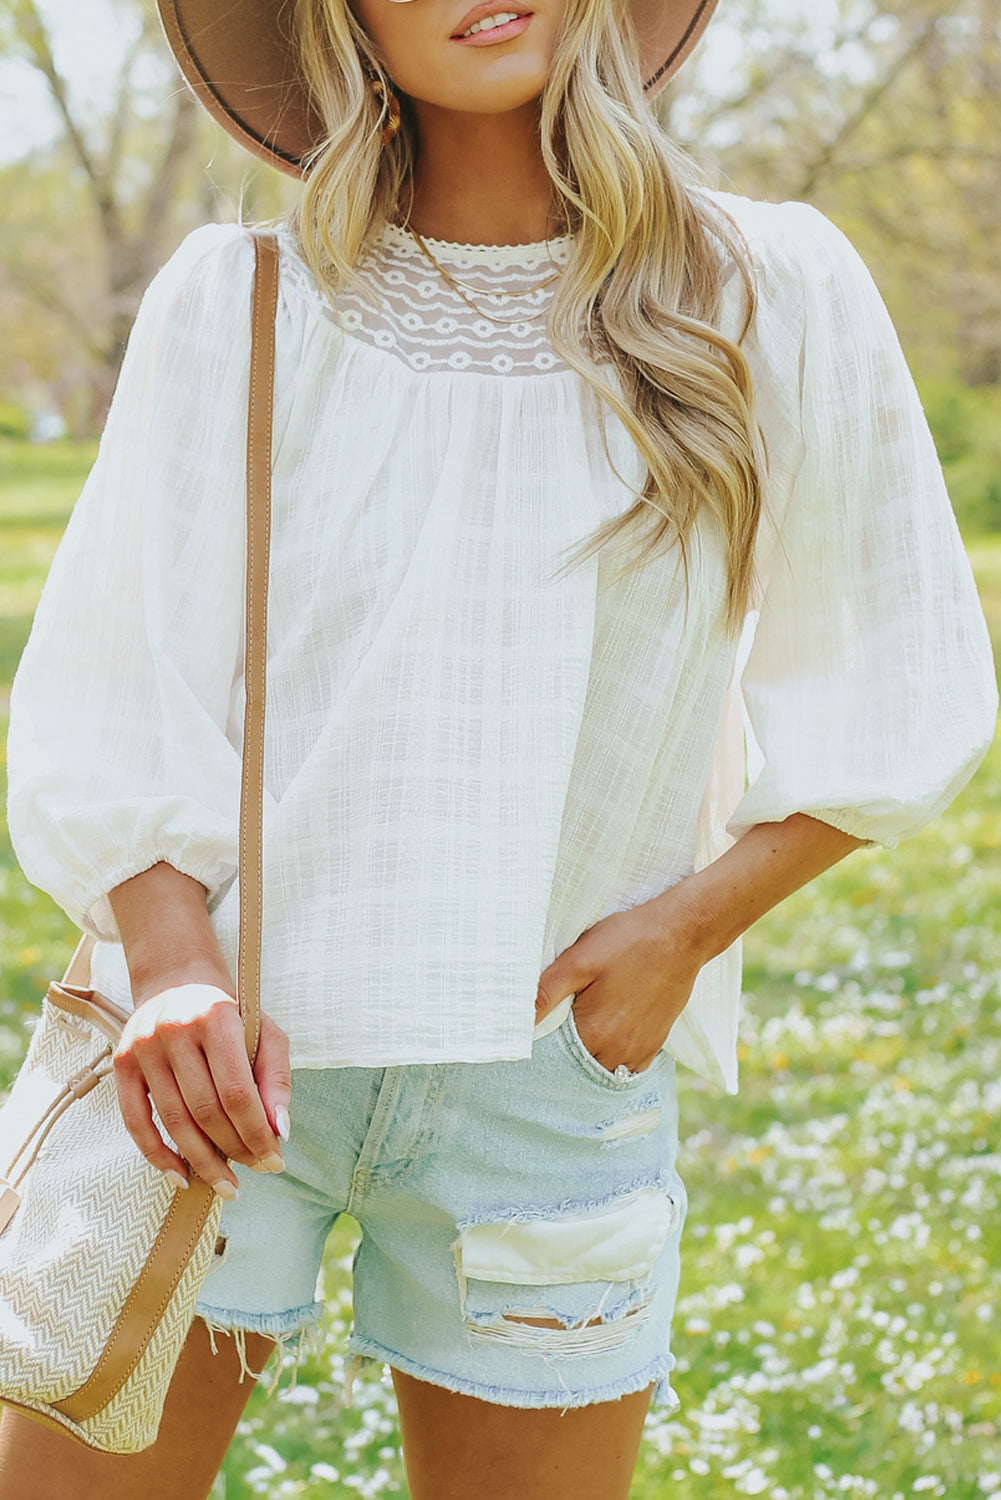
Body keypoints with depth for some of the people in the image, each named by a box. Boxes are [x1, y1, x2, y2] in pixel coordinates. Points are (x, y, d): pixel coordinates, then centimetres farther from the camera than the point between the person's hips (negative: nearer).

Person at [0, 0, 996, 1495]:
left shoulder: (779, 300, 0)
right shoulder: (238, 305, -1)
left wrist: (690, 923, -6)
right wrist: (173, 969, -17)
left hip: (553, 1056, 1)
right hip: (230, 1049, 0)